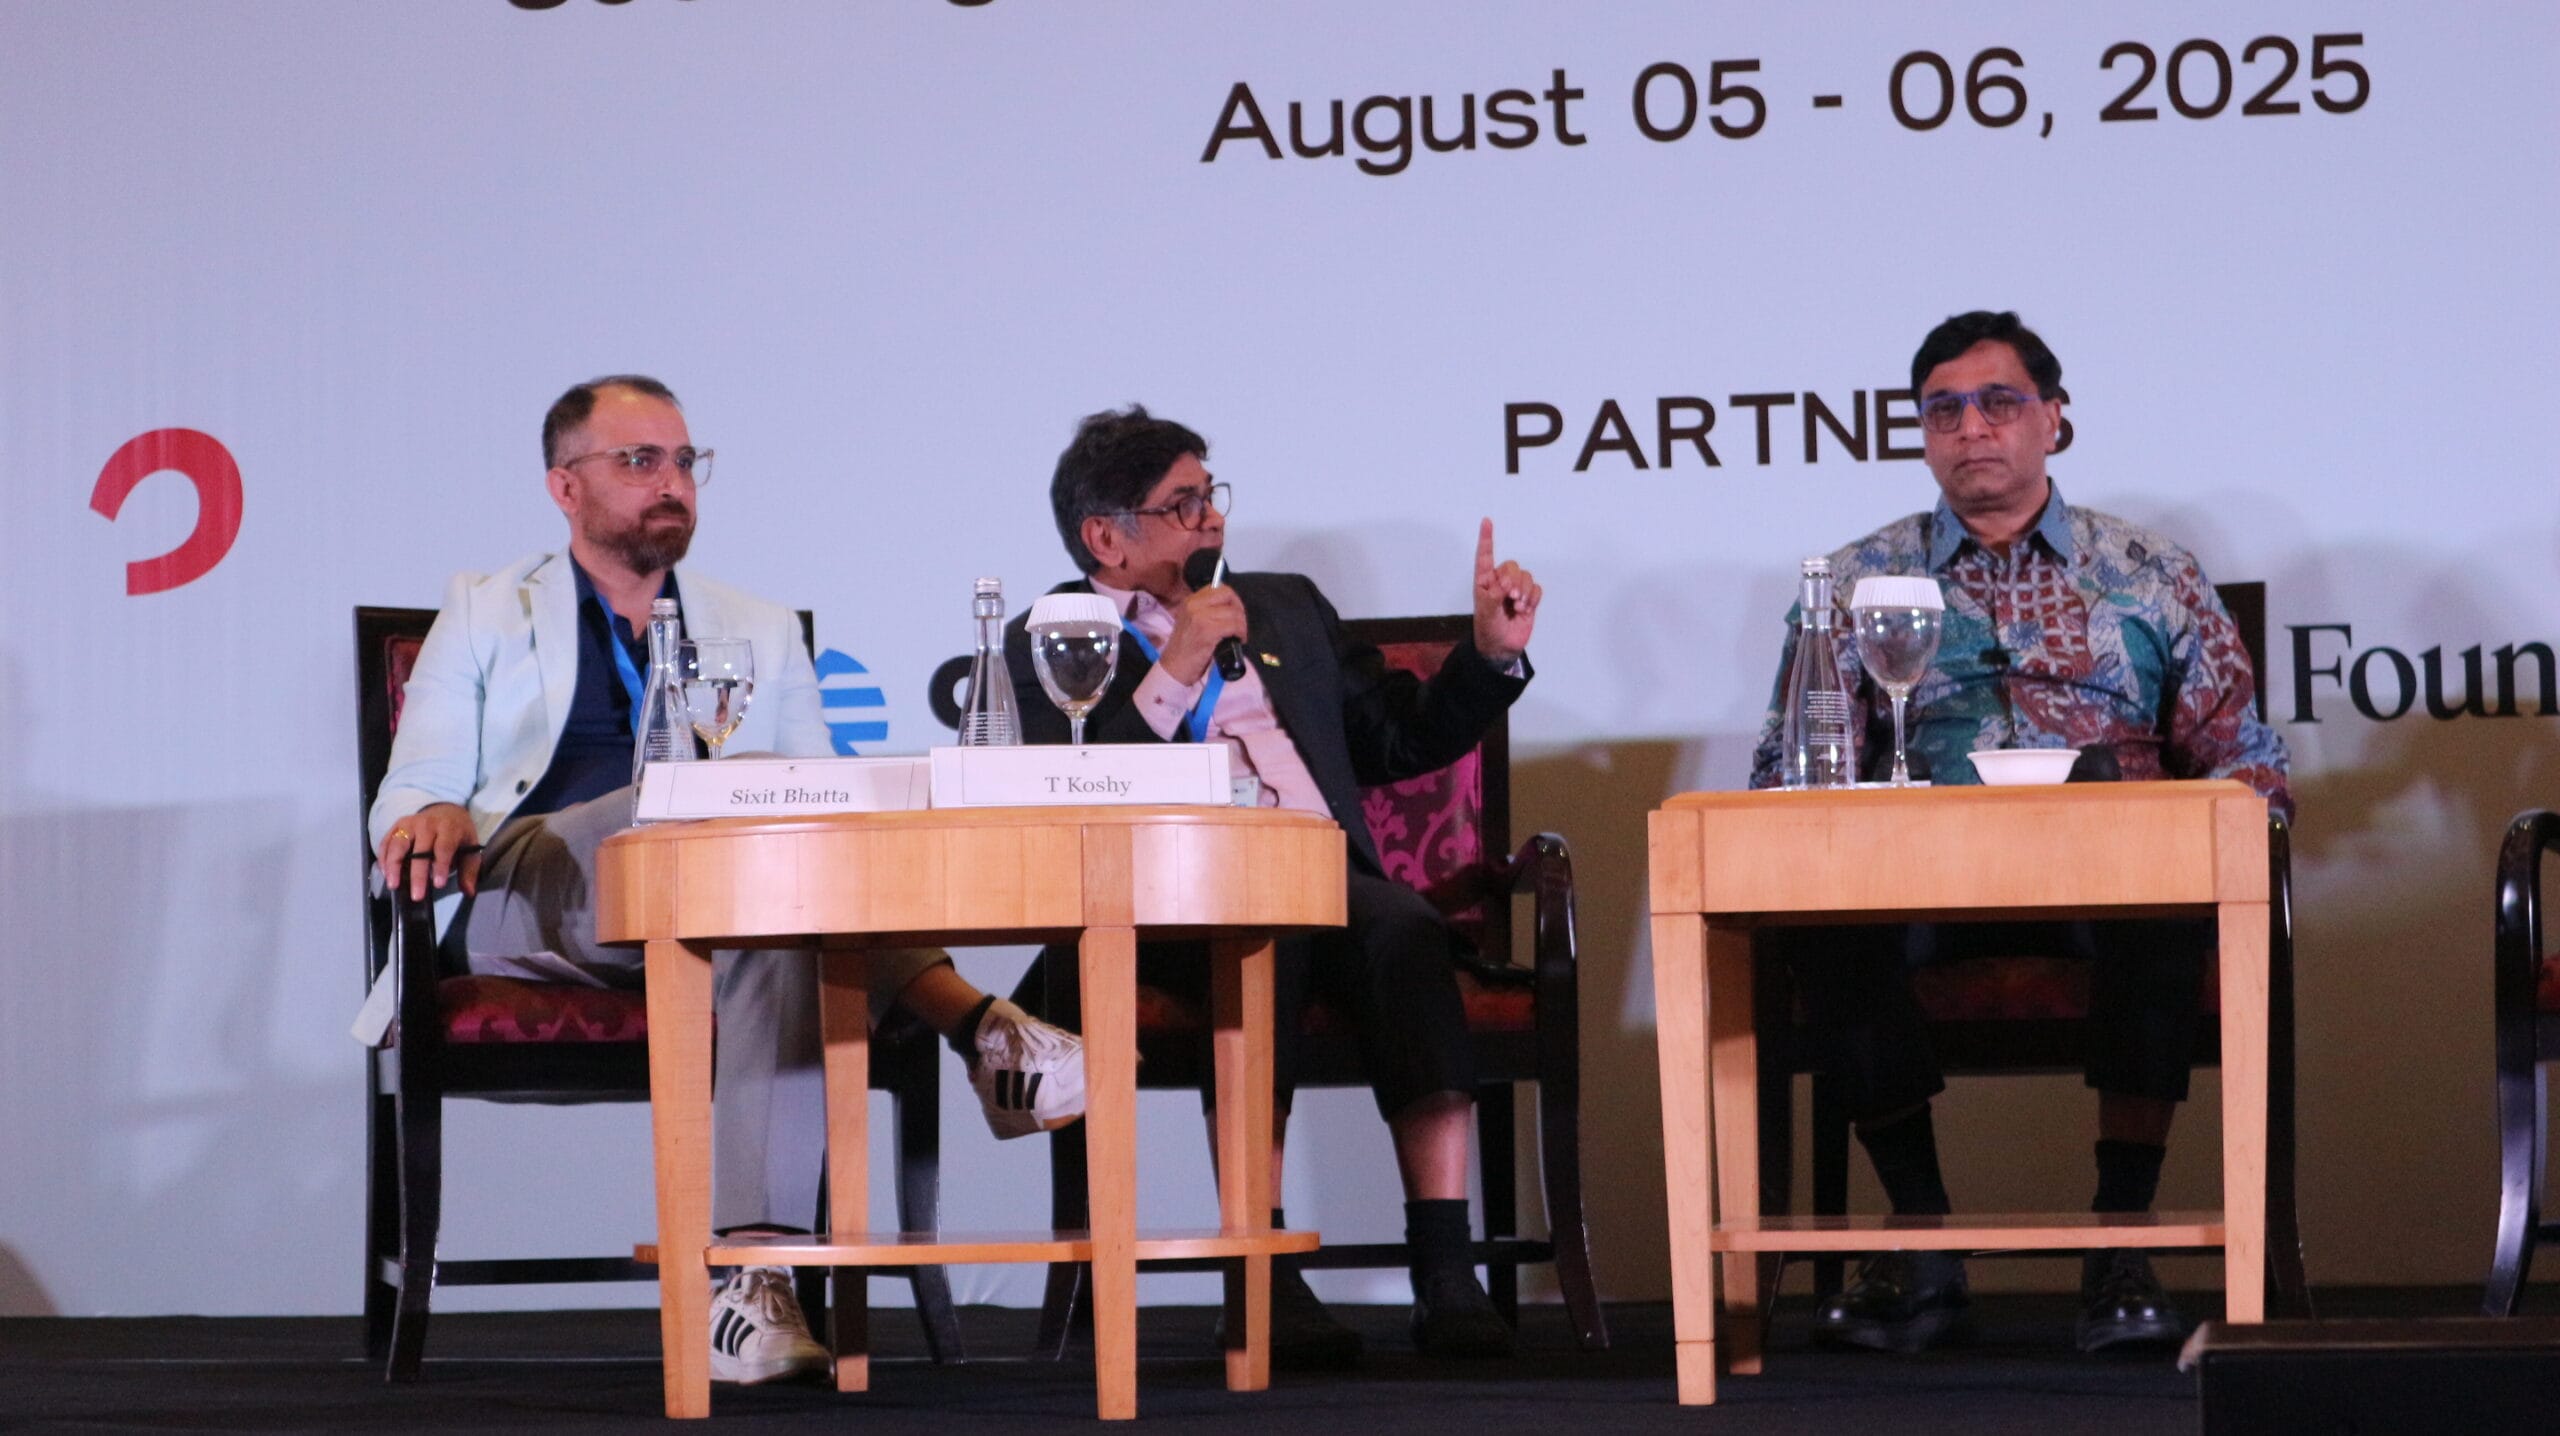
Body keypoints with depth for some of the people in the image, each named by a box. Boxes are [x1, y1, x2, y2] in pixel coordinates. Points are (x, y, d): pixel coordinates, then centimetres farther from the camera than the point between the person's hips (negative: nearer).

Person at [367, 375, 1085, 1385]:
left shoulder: (761, 635, 27)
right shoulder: (487, 614, 22)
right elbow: (402, 801, 14)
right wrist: (436, 818, -13)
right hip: (522, 901, -2)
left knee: (783, 935, -38)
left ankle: (755, 1273, -52)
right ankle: (976, 1028, -44)